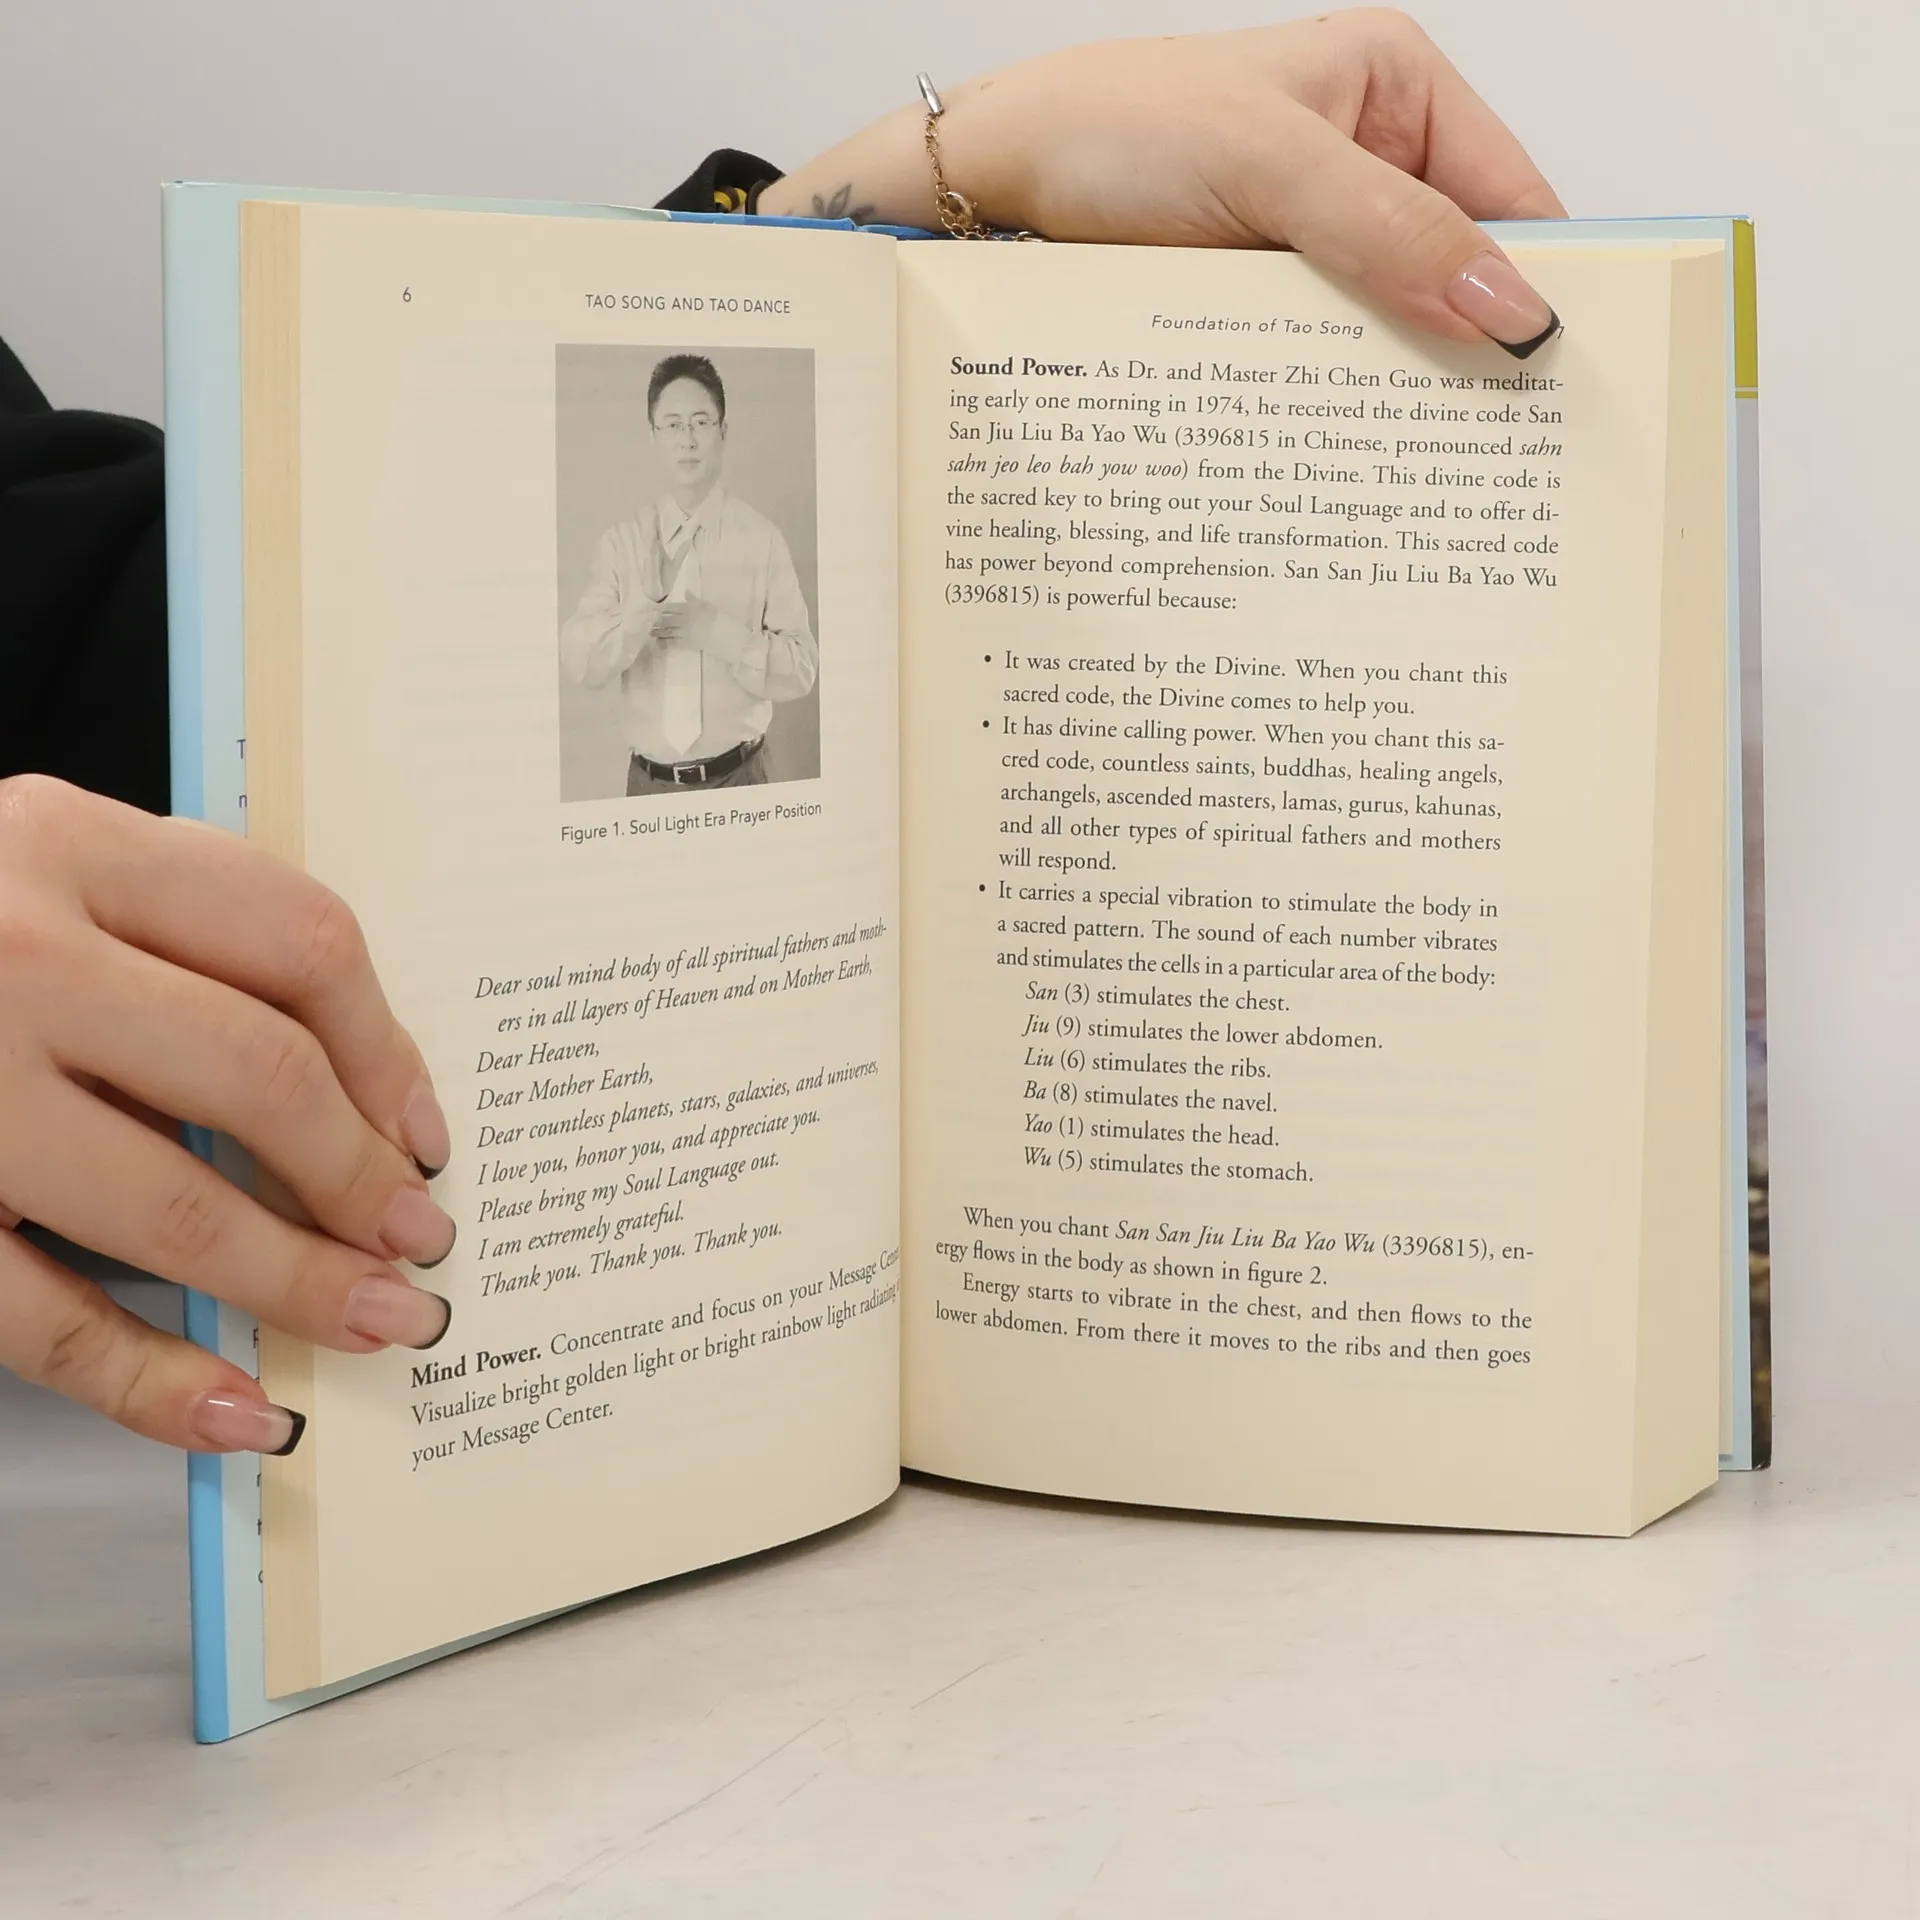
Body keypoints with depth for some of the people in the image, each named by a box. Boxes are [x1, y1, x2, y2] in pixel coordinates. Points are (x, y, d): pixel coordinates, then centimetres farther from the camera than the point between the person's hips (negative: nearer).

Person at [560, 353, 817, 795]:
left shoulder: (761, 539, -6)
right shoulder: (621, 543, -1)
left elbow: (801, 671, -6)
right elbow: (579, 663, -12)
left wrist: (721, 633, -20)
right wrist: (648, 602, -28)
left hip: (736, 779, -1)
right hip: (649, 780, 2)